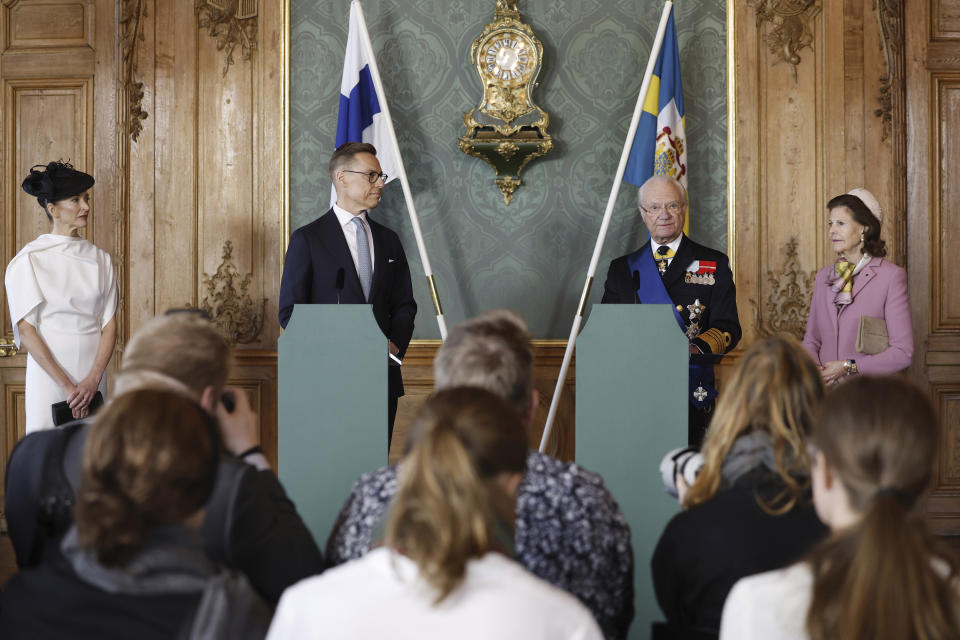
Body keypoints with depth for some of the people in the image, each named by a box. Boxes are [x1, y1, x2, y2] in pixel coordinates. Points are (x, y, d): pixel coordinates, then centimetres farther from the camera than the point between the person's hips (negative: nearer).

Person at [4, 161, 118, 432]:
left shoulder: (100, 259, 8)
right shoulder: (29, 260, -4)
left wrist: (93, 380, -11)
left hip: (93, 376, 3)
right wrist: (66, 385, -14)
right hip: (49, 376, -3)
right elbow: (26, 330, -8)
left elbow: (110, 325, 3)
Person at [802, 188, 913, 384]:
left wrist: (848, 367, -10)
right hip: (826, 392, 4)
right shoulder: (824, 276, 15)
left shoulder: (891, 276, -1)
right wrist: (811, 366, -2)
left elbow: (902, 352, -5)